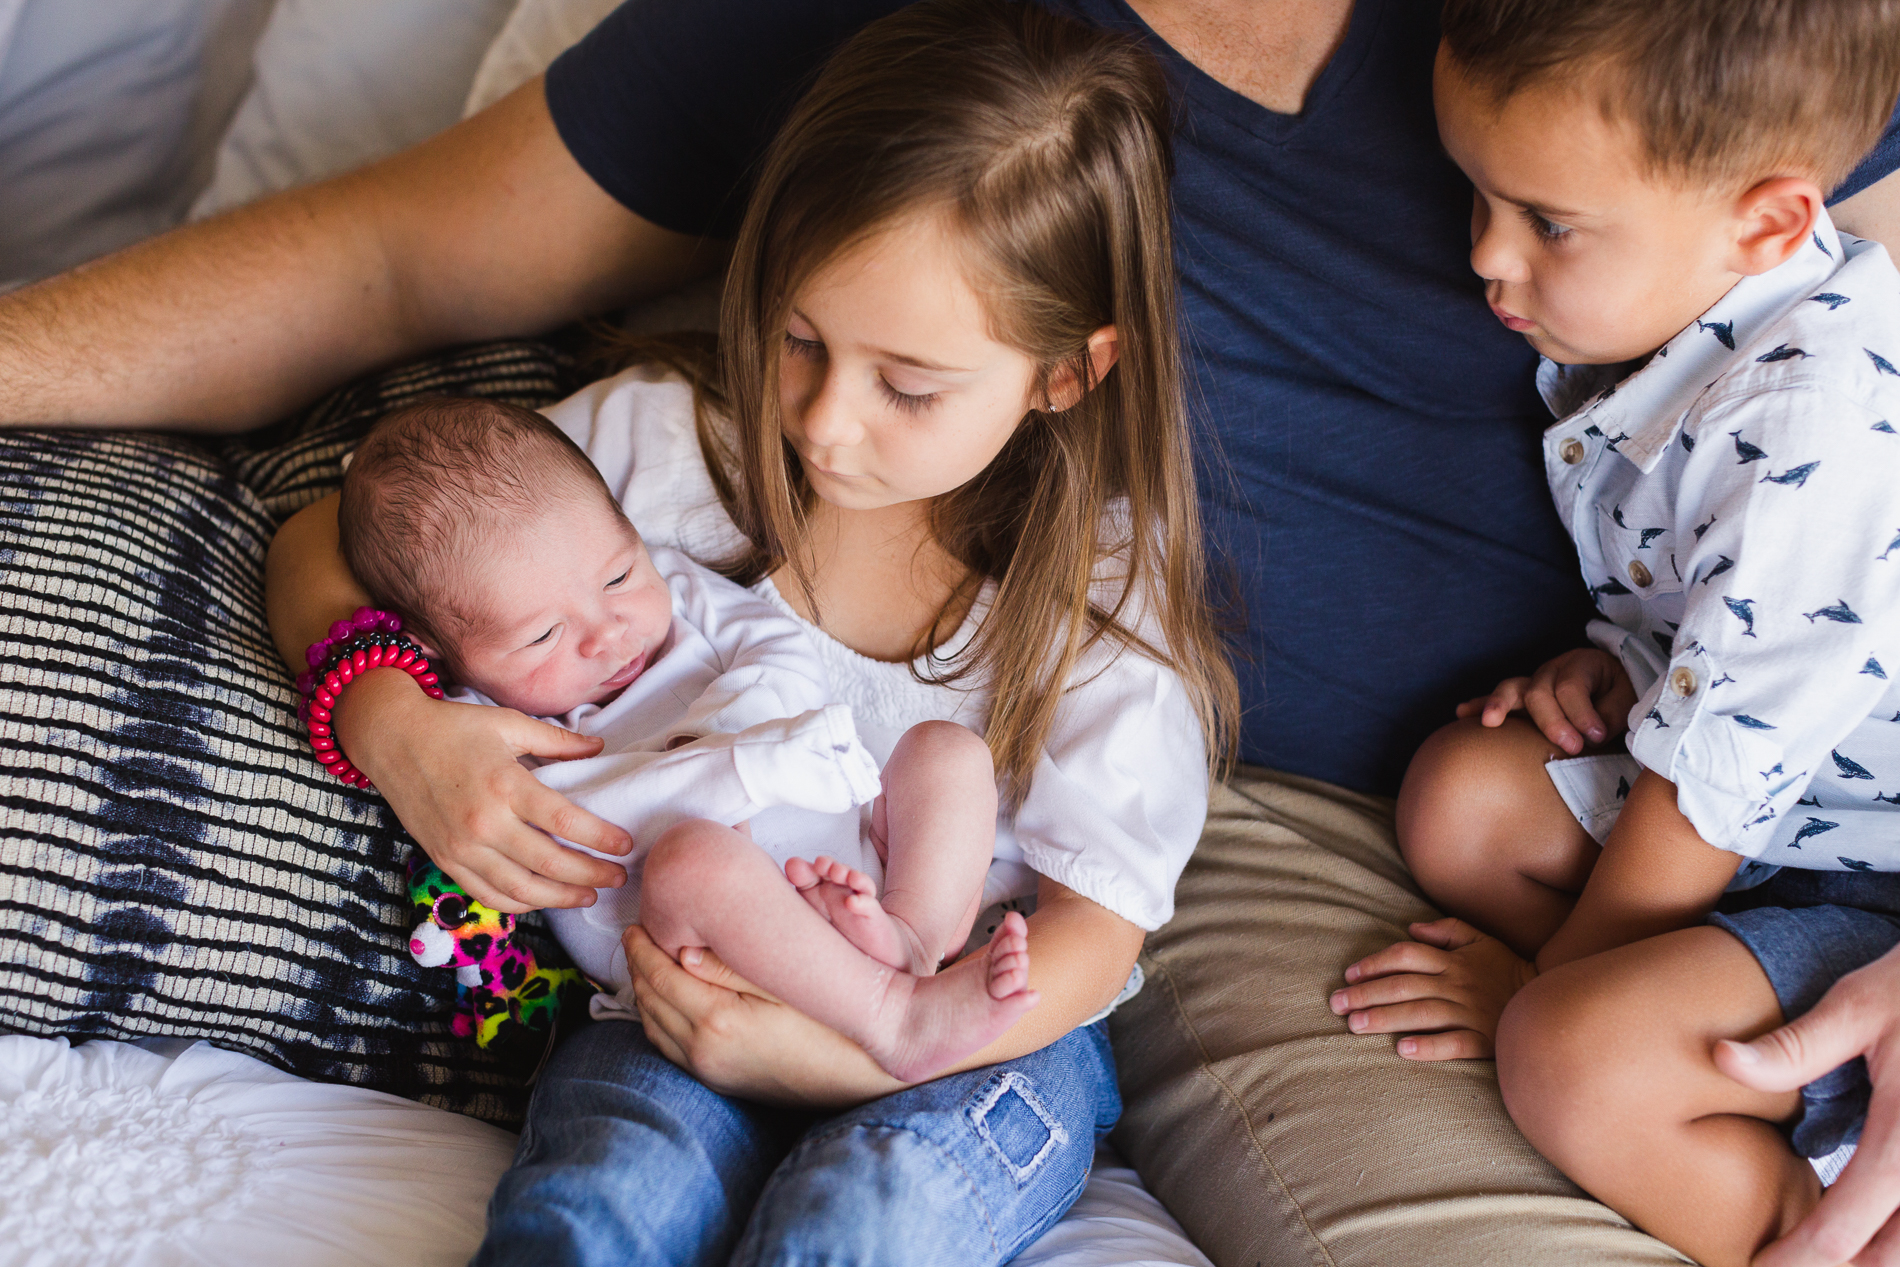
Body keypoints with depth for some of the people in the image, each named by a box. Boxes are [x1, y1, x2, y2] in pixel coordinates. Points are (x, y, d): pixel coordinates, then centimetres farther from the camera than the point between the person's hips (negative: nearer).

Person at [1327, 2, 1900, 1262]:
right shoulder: (1673, 303, -1)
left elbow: (1711, 783, -22)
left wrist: (1552, 985, -10)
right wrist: (1626, 661, -2)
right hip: (1759, 808, 10)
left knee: (1574, 1066, -29)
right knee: (1459, 795, 0)